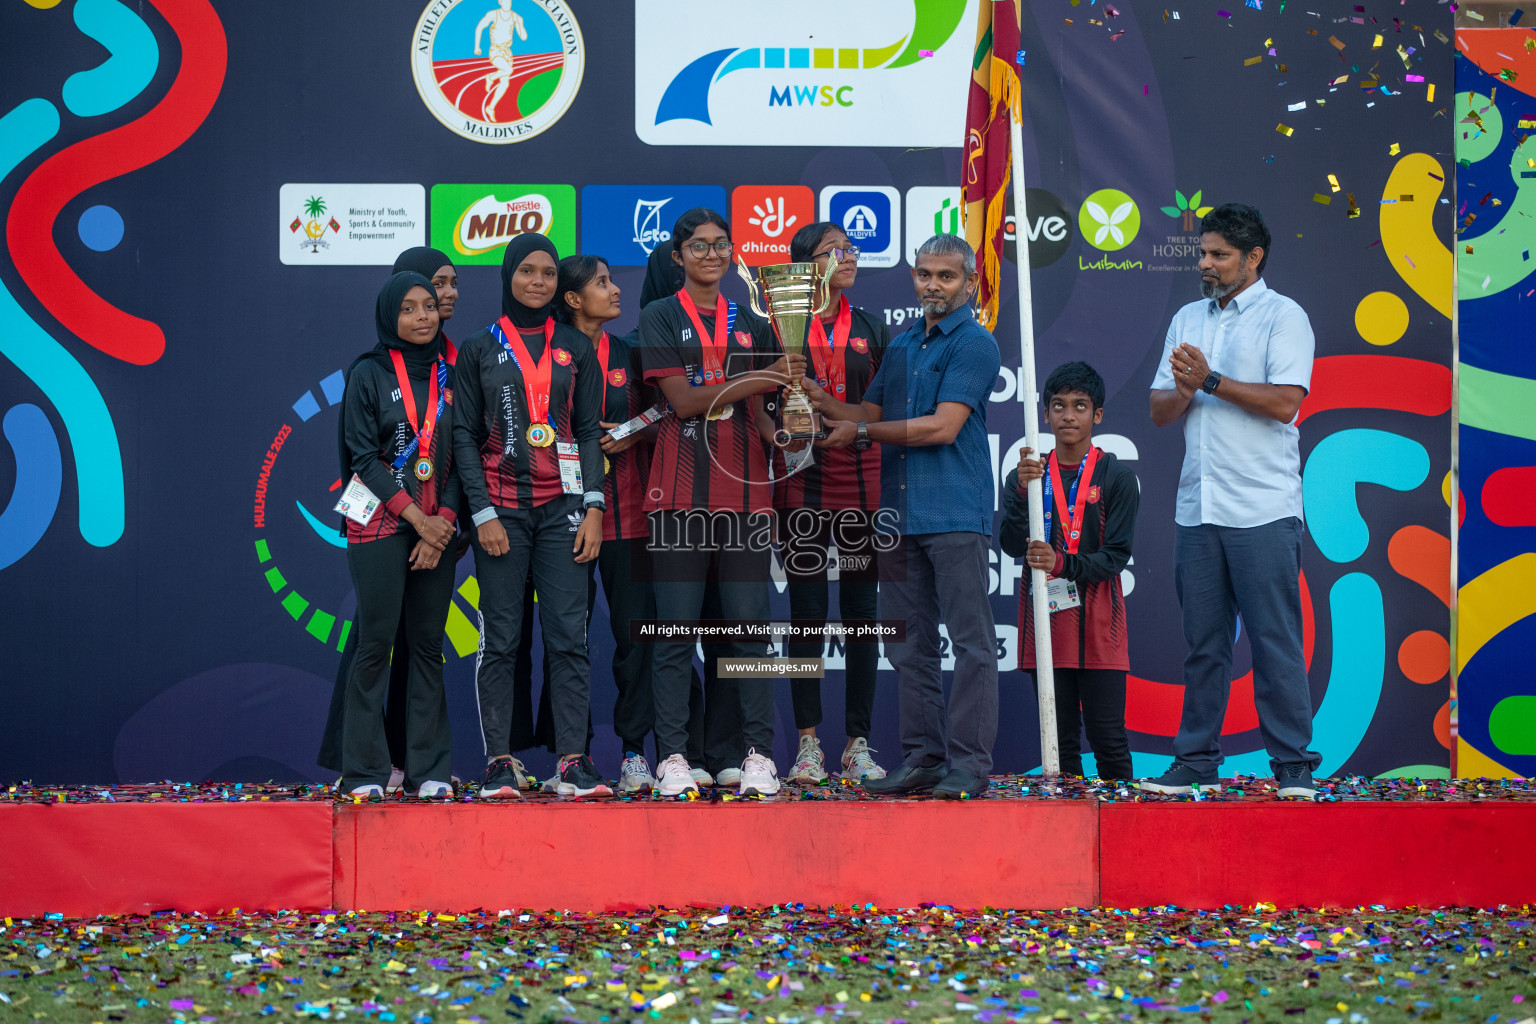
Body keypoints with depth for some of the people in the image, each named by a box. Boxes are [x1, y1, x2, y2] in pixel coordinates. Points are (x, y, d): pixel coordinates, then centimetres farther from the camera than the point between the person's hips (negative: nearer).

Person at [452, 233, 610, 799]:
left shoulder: (576, 347, 12)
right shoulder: (478, 349, 7)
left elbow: (590, 430, 10)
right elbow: (464, 434, 4)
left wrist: (594, 508, -1)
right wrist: (483, 514, -6)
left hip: (563, 505, 1)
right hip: (500, 506, -1)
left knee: (568, 636, -6)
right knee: (500, 639, -3)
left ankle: (573, 762, -5)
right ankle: (498, 763, 0)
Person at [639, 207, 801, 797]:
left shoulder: (751, 326, 17)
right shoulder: (661, 318, 5)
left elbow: (765, 412, 16)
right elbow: (683, 399, -8)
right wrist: (760, 381, -16)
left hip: (744, 490, 3)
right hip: (681, 489, -3)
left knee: (749, 627, 0)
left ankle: (760, 755, 2)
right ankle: (672, 757, 0)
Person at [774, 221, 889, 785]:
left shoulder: (873, 331, 11)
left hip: (862, 480, 2)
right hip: (801, 482, -2)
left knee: (861, 612, 2)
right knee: (807, 614, -1)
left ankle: (859, 745, 7)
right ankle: (808, 744, 5)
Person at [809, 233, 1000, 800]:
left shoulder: (974, 344, -5)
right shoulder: (901, 348, 20)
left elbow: (943, 426, -13)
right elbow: (868, 414, 21)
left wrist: (862, 432, -5)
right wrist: (818, 397, 3)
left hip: (955, 513, -8)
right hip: (899, 513, 8)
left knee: (970, 641, -6)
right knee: (908, 645, 9)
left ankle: (970, 763, -6)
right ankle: (923, 758, 14)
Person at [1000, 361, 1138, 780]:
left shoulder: (1117, 479, 2)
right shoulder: (1026, 476, 10)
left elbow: (1116, 555, -5)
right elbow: (1011, 545, -3)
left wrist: (1063, 564, -20)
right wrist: (1024, 491, -17)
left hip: (1098, 621, -2)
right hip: (1045, 618, 3)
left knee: (1108, 737, -4)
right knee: (1059, 737, 5)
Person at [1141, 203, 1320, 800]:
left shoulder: (1283, 317, 0)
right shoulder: (1188, 320, 17)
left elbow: (1284, 402, -13)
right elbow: (1160, 411, 15)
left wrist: (1210, 380, -11)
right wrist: (1183, 391, -7)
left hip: (1263, 510, -5)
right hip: (1197, 506, 5)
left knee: (1275, 640, -5)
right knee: (1203, 643, 7)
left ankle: (1293, 765, -1)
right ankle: (1197, 761, 12)